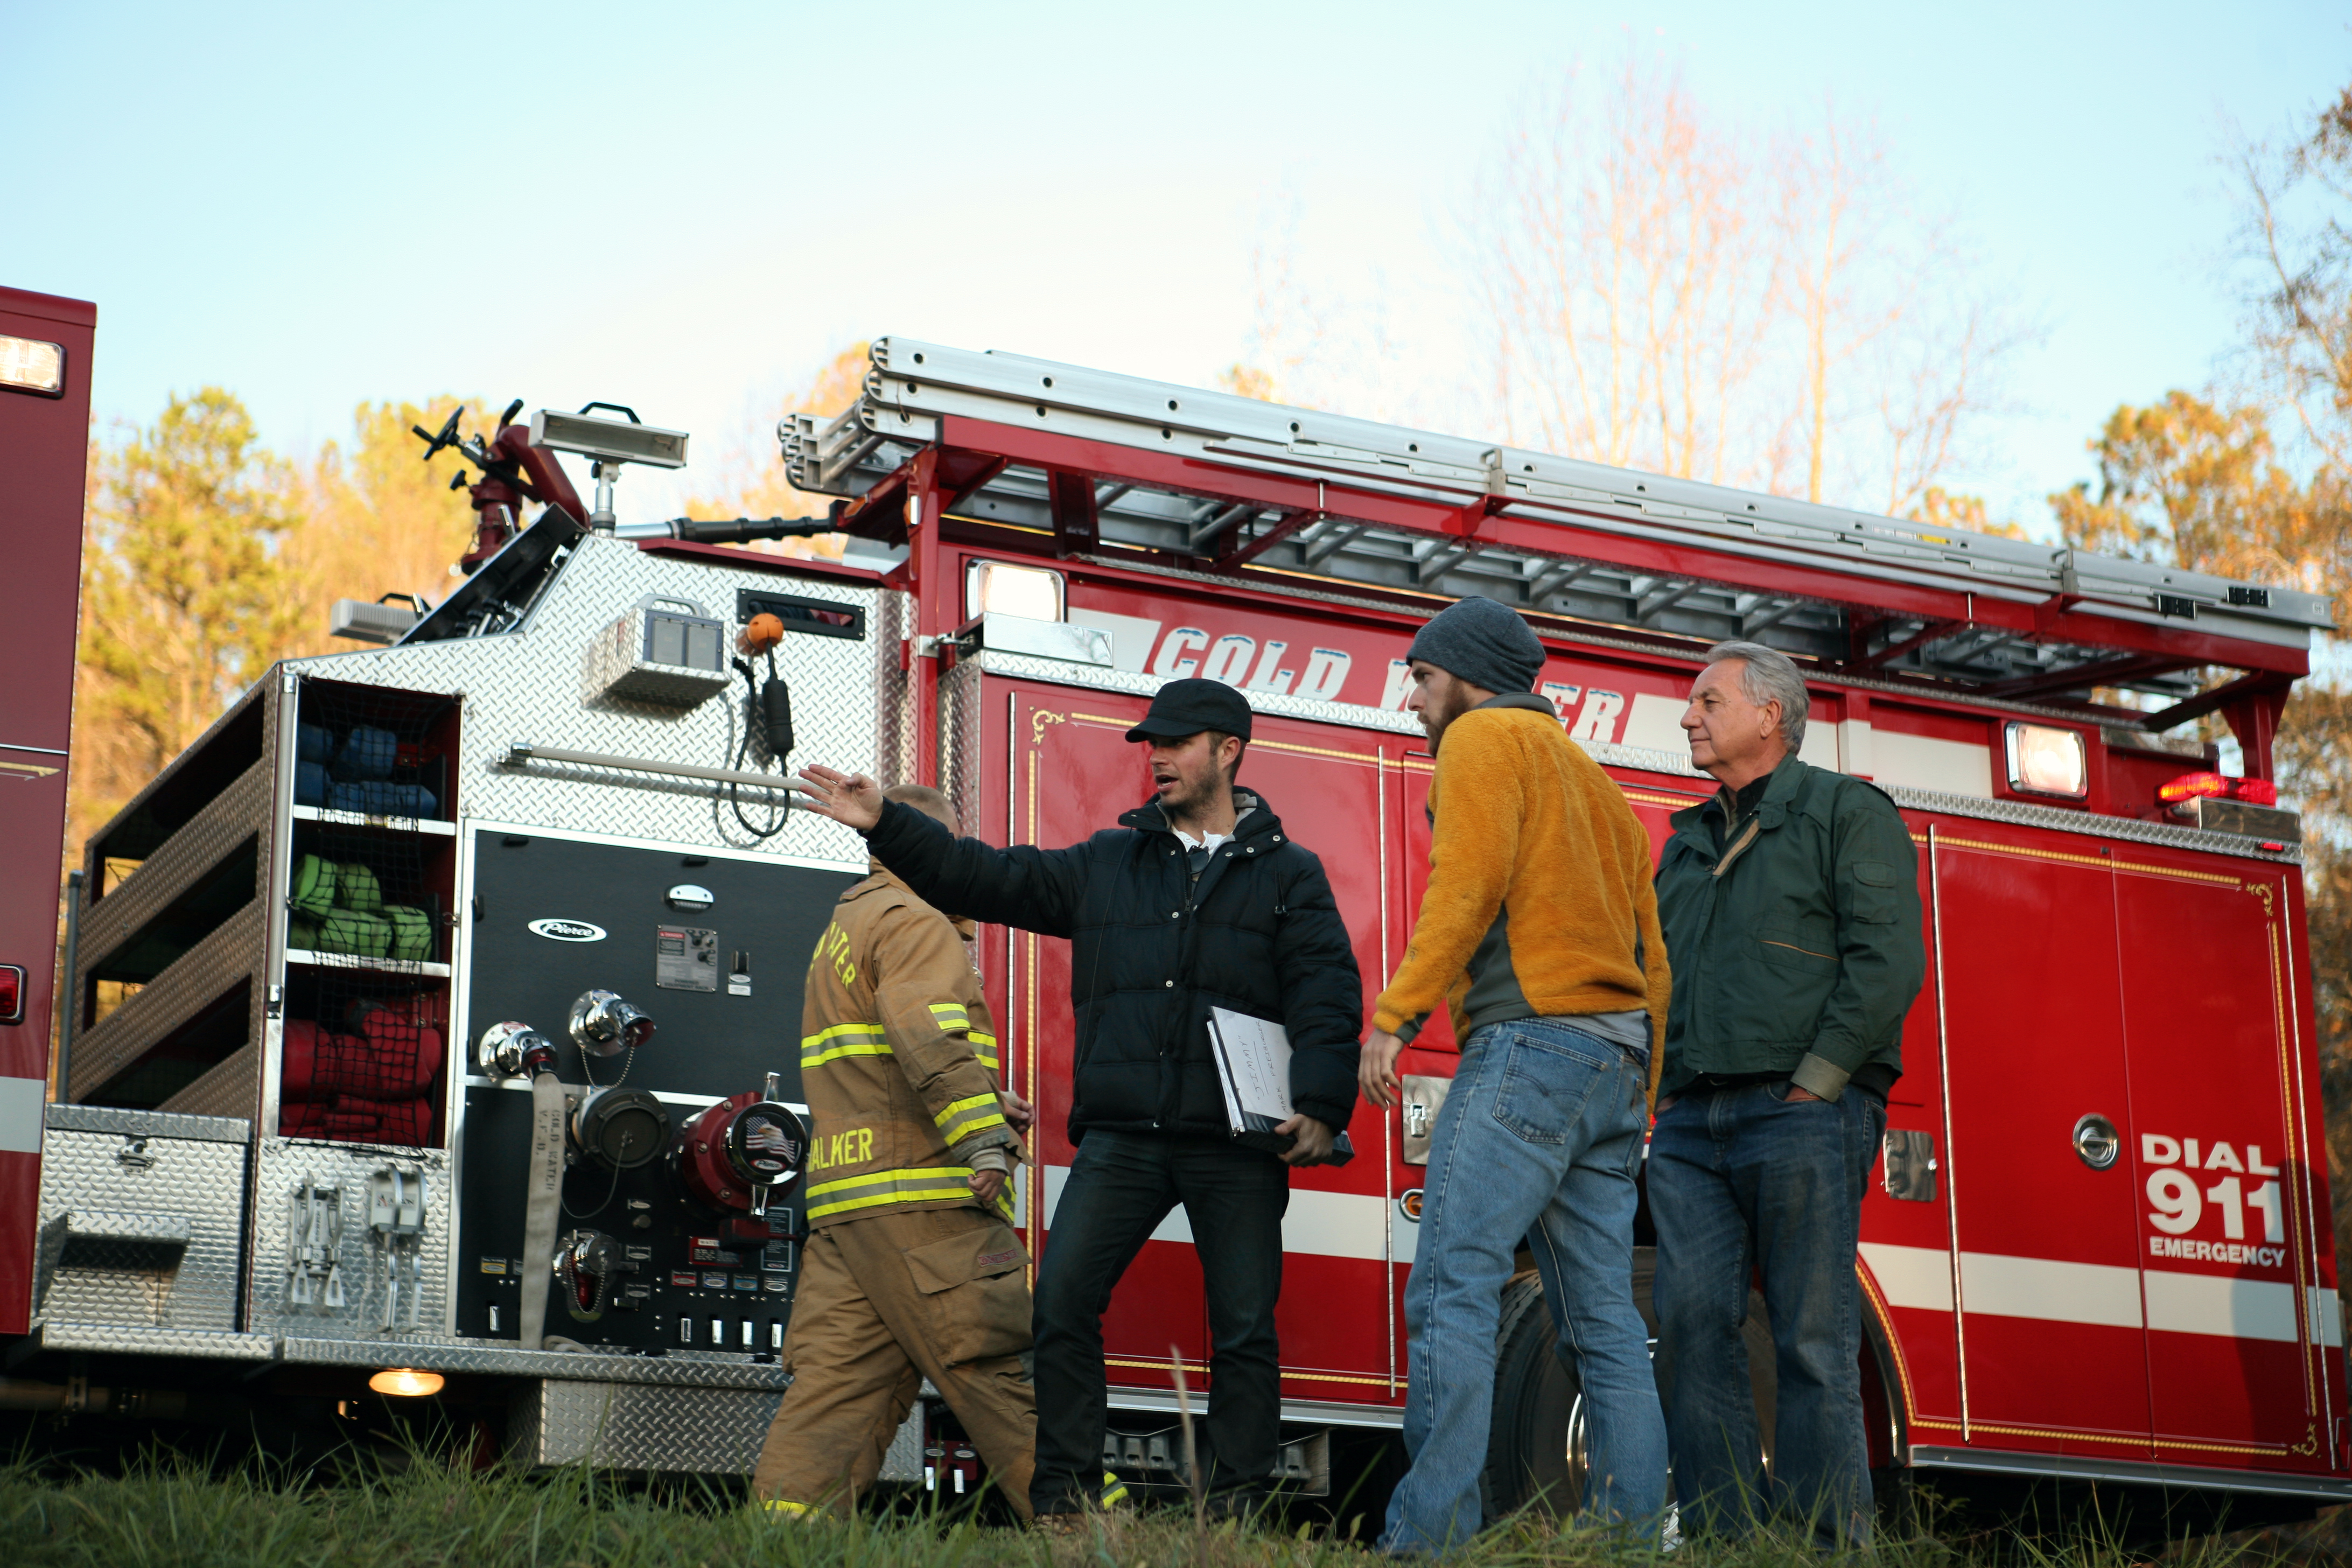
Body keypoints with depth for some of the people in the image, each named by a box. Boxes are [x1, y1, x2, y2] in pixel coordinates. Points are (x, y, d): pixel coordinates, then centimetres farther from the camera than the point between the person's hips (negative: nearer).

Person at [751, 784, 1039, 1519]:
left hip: (841, 1197, 9)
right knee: (1004, 1369, -10)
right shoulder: (915, 922, -4)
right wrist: (984, 1139, -26)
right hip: (923, 1199, -9)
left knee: (837, 1377, 2)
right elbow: (930, 1039, -21)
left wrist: (987, 1107, 19)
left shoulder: (845, 928, 28)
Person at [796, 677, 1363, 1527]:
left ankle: (1235, 1512, 6)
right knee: (1059, 1302, -8)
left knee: (1244, 1330, -2)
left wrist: (1320, 1107, -14)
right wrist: (886, 825, 8)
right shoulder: (1106, 863, 18)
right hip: (1121, 1137, 3)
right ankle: (1061, 1503, -3)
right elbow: (986, 878, 16)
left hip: (1237, 1145, -2)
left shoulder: (1289, 874, 9)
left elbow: (1328, 996, 0)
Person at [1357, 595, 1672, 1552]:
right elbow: (1650, 955, 26)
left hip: (1530, 1043, -9)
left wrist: (1394, 1015, -16)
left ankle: (1430, 1536, -24)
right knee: (1602, 1321, 5)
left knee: (1452, 1289, -15)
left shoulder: (1486, 739, 4)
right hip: (1615, 1060, 9)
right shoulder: (1592, 780, 29)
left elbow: (1467, 883, -13)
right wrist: (1638, 1106, 25)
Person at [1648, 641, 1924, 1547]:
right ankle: (1723, 1542, -4)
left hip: (1800, 1118, -6)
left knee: (1813, 1343, -6)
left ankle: (1832, 1548, -5)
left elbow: (1887, 960, -7)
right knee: (1693, 1329, -5)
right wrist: (1665, 1086, 10)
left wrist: (1817, 1080, -12)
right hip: (1691, 1125, 6)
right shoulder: (1687, 843, 24)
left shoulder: (1846, 812, 4)